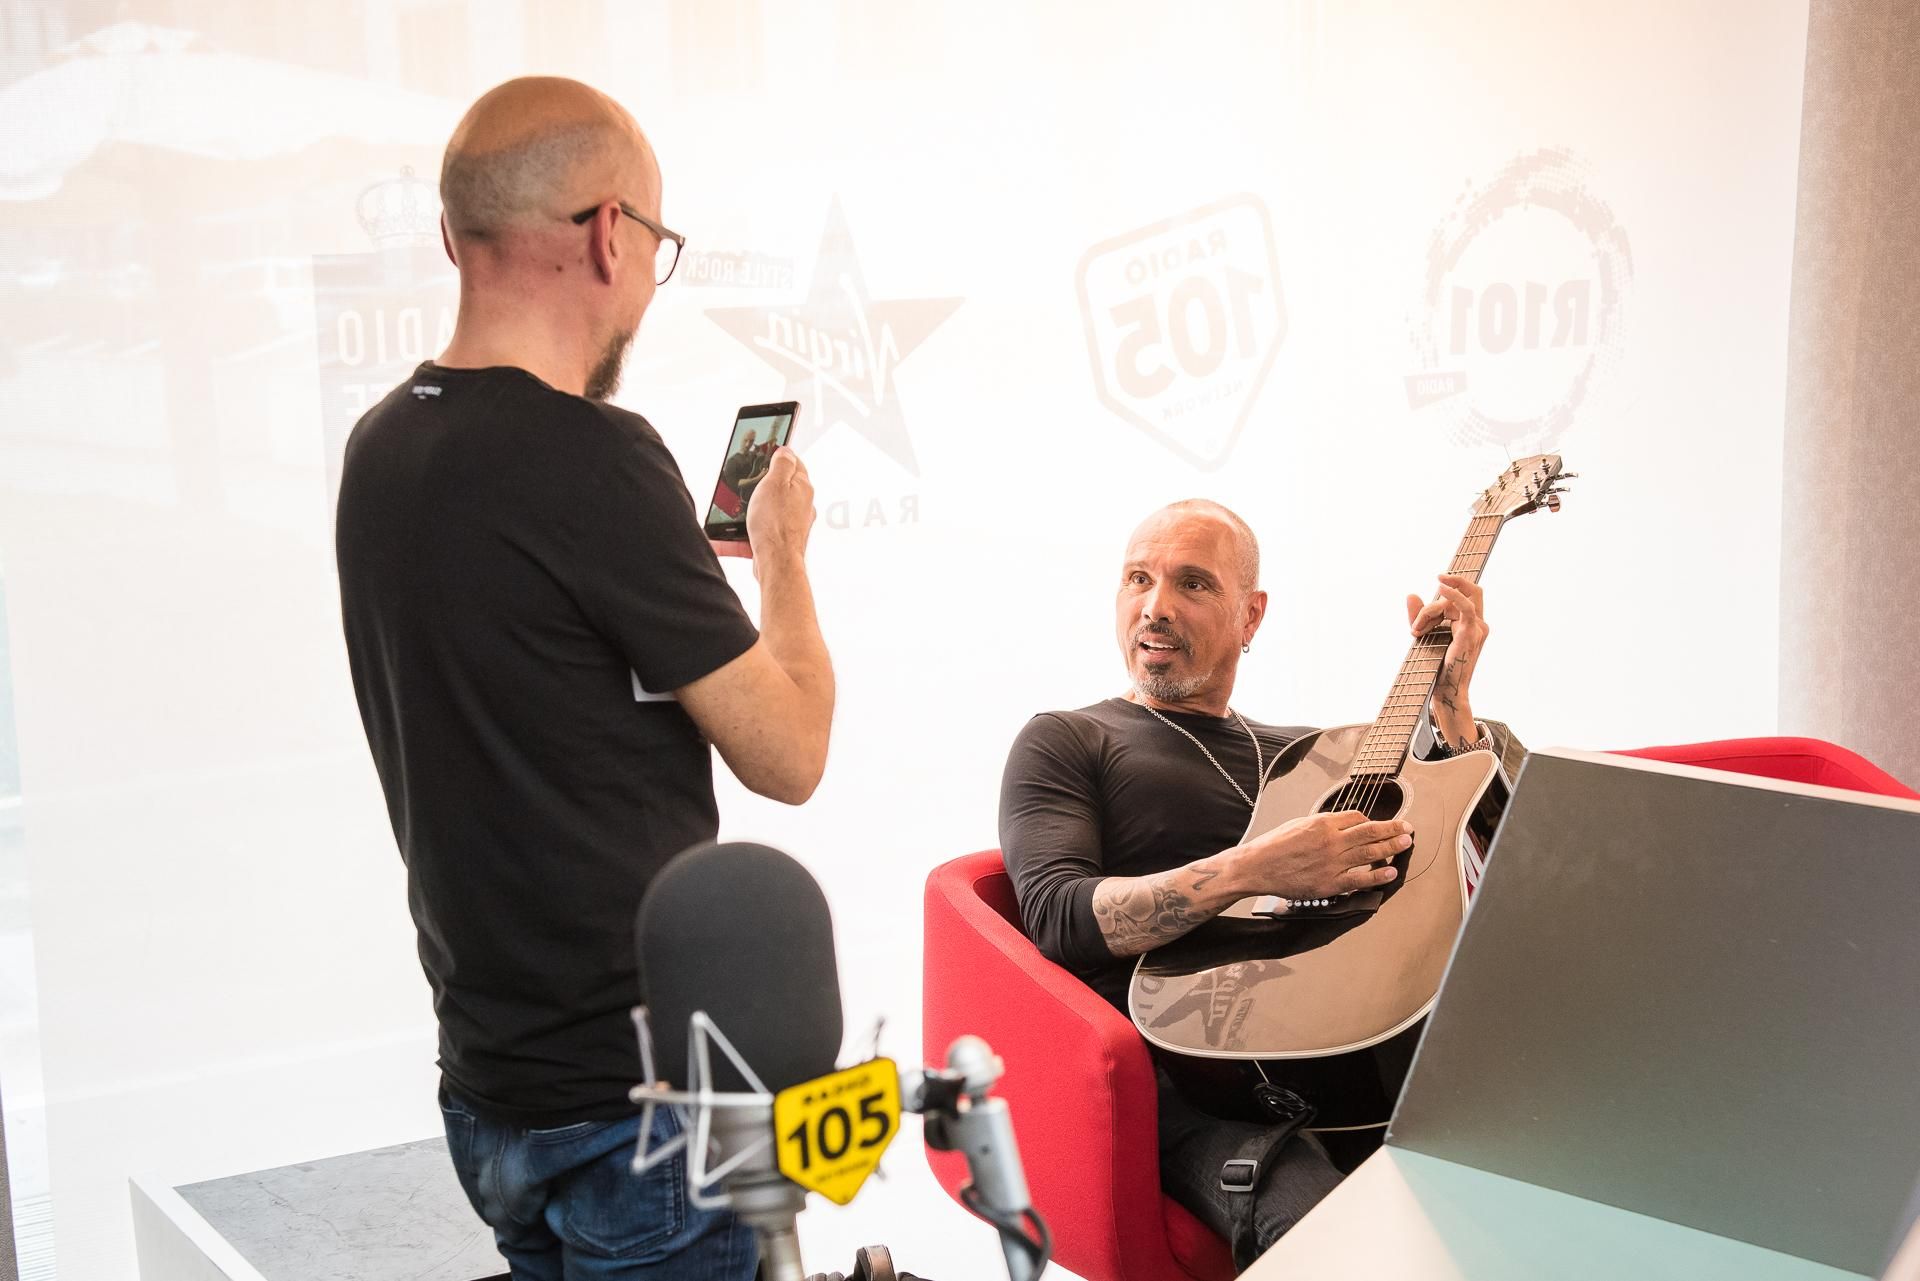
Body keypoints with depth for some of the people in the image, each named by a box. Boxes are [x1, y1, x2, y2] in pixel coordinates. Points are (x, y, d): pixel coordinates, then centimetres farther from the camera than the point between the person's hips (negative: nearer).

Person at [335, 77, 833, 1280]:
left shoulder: (381, 448, 6)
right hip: (635, 1090, -8)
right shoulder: (590, 458, -20)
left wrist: (695, 547, 18)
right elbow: (789, 754, -13)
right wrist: (784, 552, 3)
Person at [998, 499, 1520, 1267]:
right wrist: (1253, 872, -19)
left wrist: (1451, 703, 11)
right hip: (1194, 1091, -5)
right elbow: (1058, 915, -6)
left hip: (1354, 1059, 6)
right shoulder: (1064, 743, 13)